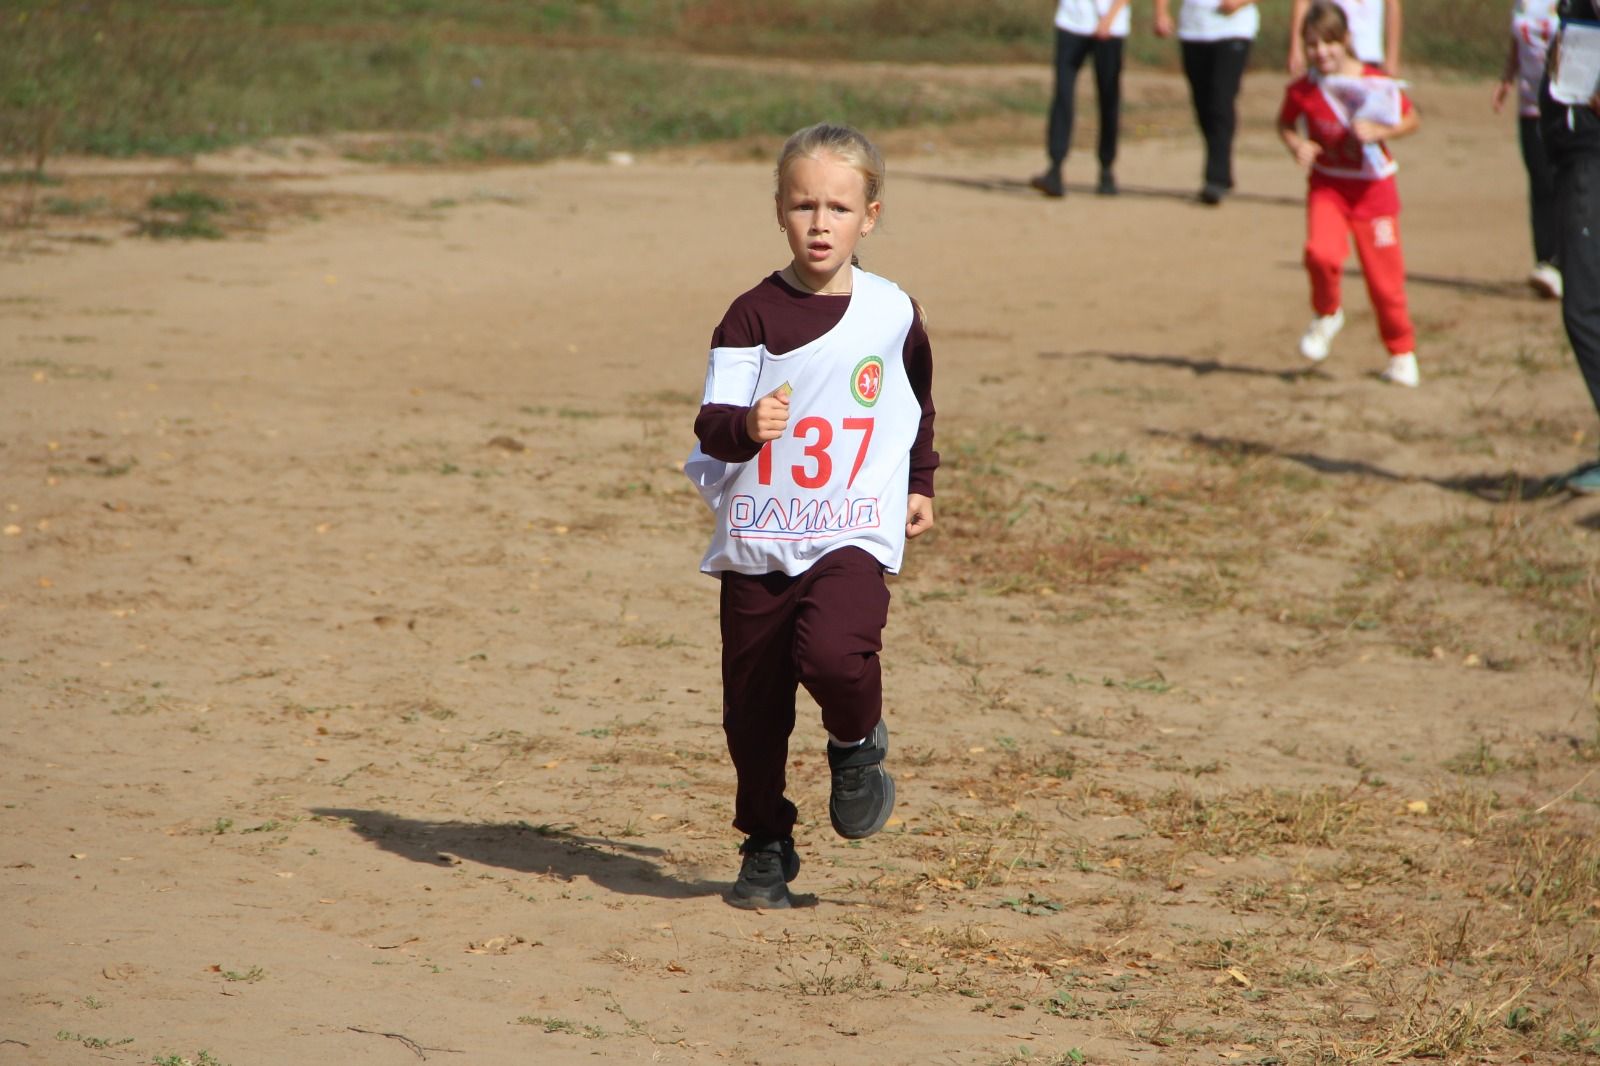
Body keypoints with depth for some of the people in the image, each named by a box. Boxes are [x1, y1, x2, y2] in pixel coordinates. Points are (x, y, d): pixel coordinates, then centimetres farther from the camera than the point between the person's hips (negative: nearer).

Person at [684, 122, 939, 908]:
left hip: (853, 537, 0)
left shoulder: (893, 314, 4)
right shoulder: (754, 316, -4)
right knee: (752, 706, 5)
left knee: (832, 651, -28)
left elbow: (917, 406, 24)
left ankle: (857, 746, 5)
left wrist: (920, 484, 26)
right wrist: (746, 424, -34)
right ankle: (766, 848, 25)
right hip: (756, 544, 1)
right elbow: (712, 424, -14)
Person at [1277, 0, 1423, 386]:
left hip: (1373, 187, -1)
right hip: (1327, 184, 1)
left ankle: (1402, 353, 23)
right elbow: (1285, 123, 10)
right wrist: (1297, 146, -11)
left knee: (1384, 273, 3)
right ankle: (1327, 315, 7)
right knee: (1321, 253, -25)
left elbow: (1412, 120, -2)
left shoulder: (1376, 85, -13)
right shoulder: (1302, 90, -9)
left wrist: (1378, 132, -20)